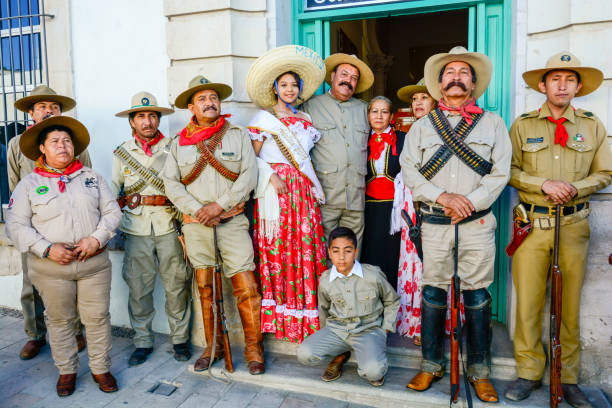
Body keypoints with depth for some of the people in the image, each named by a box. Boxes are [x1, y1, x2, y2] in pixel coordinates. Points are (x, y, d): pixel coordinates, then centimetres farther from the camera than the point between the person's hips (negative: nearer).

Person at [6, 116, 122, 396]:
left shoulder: (92, 177, 9)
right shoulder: (29, 184, 3)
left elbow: (112, 212, 5)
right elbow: (16, 225, -1)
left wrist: (97, 239, -11)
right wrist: (47, 249, -14)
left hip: (94, 262, 1)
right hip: (51, 267, -1)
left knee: (98, 317, 7)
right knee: (59, 319, 11)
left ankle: (101, 368, 24)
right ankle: (67, 370, 30)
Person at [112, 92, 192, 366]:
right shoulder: (122, 152, 12)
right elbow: (113, 191, 16)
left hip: (169, 227, -2)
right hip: (136, 230, 2)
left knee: (176, 286, 2)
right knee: (138, 287, 5)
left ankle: (180, 339, 18)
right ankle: (142, 341, 21)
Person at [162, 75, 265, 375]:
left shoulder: (238, 135, 7)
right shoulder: (179, 143, 12)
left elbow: (249, 175, -4)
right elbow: (171, 183, 5)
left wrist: (219, 205, -12)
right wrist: (197, 211, -9)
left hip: (232, 221, -2)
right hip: (195, 225, 2)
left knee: (246, 287, -6)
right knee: (205, 288, 9)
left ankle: (254, 349, 10)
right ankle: (213, 347, 24)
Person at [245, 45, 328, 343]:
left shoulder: (304, 120, 19)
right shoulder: (263, 118, 5)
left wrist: (313, 186, 11)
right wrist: (271, 176, -14)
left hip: (303, 192, 4)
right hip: (275, 192, -4)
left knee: (307, 247, 0)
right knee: (277, 249, -5)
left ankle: (307, 317, 8)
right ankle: (279, 317, 5)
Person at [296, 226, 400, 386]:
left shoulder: (373, 275, -12)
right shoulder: (325, 281, -5)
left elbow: (392, 301, 7)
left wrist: (384, 331, 1)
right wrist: (327, 338, 24)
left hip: (369, 329, -3)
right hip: (336, 330, 3)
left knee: (373, 371, -30)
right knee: (304, 354, -19)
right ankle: (340, 354, 11)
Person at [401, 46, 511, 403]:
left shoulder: (492, 123, 11)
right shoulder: (422, 126, 11)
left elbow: (501, 172, 2)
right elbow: (408, 169, 1)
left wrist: (470, 201, -11)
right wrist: (442, 197, -11)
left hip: (477, 223, 0)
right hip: (434, 223, 1)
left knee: (477, 296, 5)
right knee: (433, 293, 6)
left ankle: (480, 370, 21)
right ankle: (432, 365, 21)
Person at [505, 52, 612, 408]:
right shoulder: (523, 124, 6)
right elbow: (509, 171, 1)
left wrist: (574, 188, -10)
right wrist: (543, 184, -13)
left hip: (574, 224, 1)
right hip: (532, 223, -1)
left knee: (570, 304, 6)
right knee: (528, 302, 2)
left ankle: (569, 379, 21)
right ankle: (529, 373, 18)